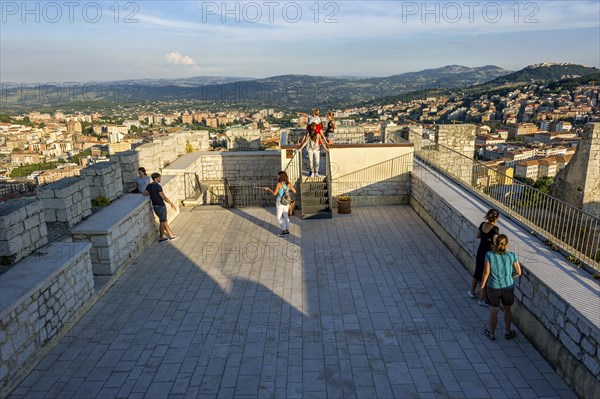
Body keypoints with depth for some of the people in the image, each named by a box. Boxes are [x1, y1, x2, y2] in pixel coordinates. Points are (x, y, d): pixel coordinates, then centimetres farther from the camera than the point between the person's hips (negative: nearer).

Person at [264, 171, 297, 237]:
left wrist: (268, 189, -3)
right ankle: (287, 229, 22)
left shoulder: (279, 184, -15)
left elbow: (274, 193, -17)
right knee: (286, 216, 17)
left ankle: (284, 231, 3)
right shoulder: (288, 184, 0)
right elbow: (294, 191, 3)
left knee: (279, 217, 5)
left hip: (280, 203, -6)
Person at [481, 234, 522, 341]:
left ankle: (492, 334, 32)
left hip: (493, 288, -1)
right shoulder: (512, 256, -13)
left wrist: (483, 286, -1)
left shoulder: (490, 255, -16)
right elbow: (518, 272, -4)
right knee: (507, 309, 24)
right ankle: (508, 333, 40)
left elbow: (486, 272, -13)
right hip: (508, 287, 1)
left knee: (493, 311, 15)